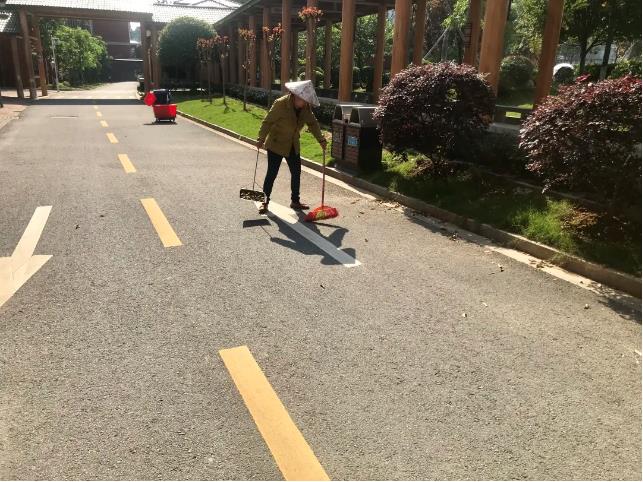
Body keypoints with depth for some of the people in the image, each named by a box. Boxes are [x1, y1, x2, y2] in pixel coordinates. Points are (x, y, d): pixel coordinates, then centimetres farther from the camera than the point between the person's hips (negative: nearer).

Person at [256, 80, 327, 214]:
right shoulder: (280, 104, -22)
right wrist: (261, 139, -24)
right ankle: (265, 201, 12)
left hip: (293, 145, 6)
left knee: (296, 172, 8)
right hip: (276, 145, -6)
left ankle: (295, 201, 20)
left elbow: (312, 123, 2)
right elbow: (268, 122, -20)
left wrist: (321, 139, -7)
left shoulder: (306, 107, -6)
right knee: (272, 173, -1)